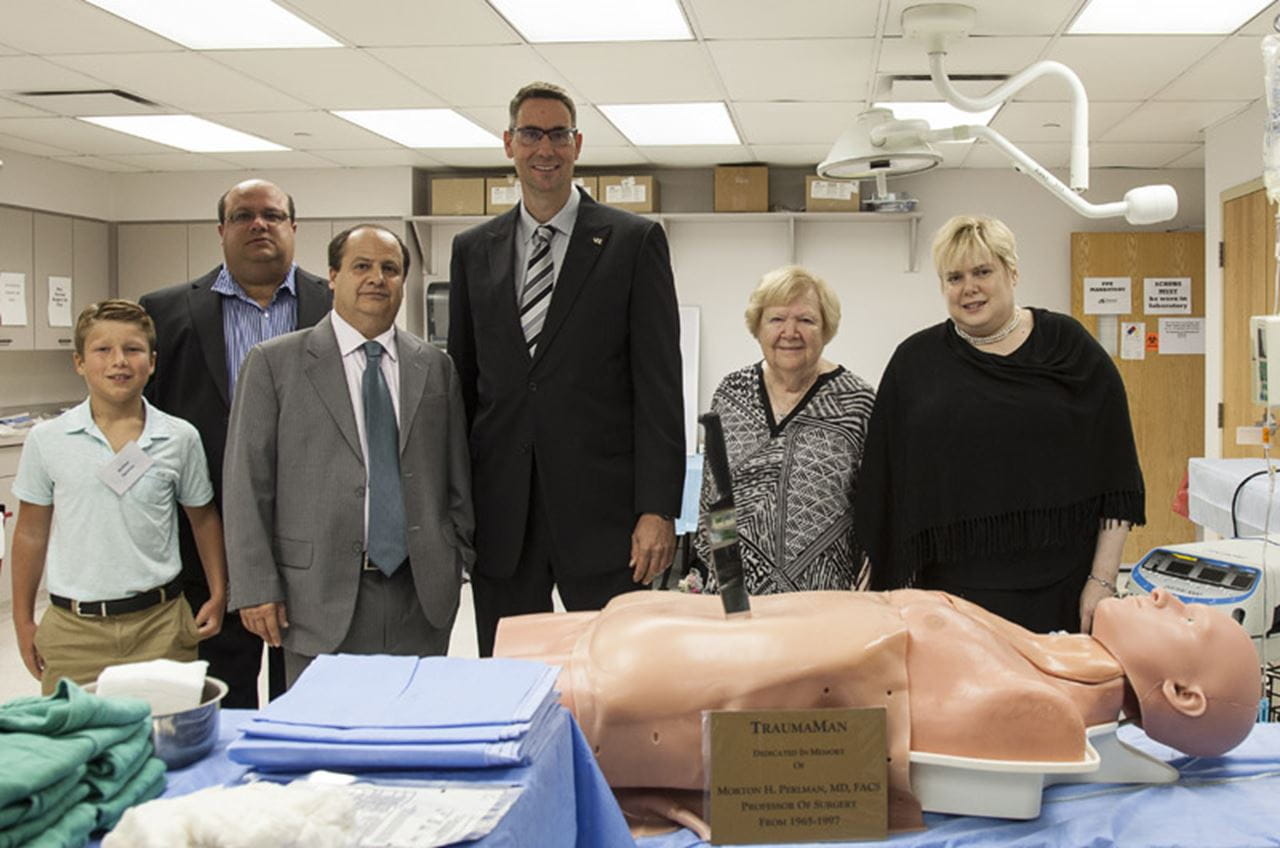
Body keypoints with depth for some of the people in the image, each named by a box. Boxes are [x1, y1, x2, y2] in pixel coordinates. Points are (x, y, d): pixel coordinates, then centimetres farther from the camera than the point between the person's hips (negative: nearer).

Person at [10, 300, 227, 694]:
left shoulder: (180, 438, 1)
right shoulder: (47, 440, 1)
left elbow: (203, 519, 13)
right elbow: (31, 533, 9)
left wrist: (218, 595, 9)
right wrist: (23, 621, 11)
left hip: (159, 622, 0)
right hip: (74, 628, 0)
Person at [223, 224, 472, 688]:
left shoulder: (435, 367, 11)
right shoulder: (274, 363, 2)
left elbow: (458, 477, 14)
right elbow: (247, 484, -1)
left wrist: (457, 562, 7)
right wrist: (255, 588, -6)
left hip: (421, 596, 3)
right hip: (323, 598, -2)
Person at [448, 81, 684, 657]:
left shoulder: (634, 241, 1)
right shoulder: (473, 250, 12)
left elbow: (659, 384, -4)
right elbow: (461, 383, 14)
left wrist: (658, 508, -10)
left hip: (600, 508, -3)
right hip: (500, 516, 3)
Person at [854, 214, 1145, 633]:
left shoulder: (1070, 349, 3)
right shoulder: (915, 363, 6)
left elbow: (1116, 480, 2)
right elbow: (887, 490, 7)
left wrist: (1102, 579, -3)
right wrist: (894, 589, 4)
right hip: (955, 593, 1)